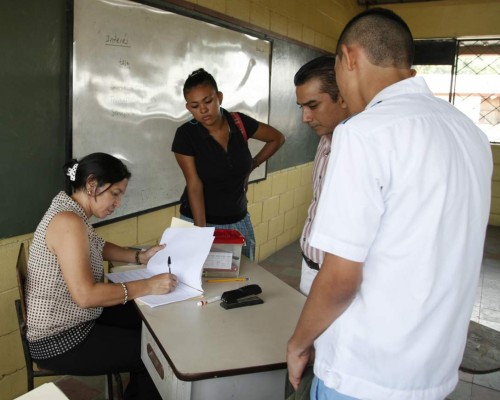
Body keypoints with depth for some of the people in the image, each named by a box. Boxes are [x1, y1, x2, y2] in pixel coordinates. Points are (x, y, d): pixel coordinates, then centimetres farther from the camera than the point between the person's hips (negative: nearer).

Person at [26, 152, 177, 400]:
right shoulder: (69, 222, -27)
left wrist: (140, 257, 4)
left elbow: (97, 247, 19)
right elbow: (86, 295, -32)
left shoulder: (69, 209, 3)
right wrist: (147, 286, -26)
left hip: (70, 321, 10)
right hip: (58, 341, -10)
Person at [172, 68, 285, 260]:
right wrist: (201, 231, -24)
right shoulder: (185, 135, -14)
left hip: (238, 221, 3)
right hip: (199, 219, -3)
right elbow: (195, 186, -17)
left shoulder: (240, 123, -7)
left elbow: (278, 138, 9)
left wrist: (252, 165, 4)